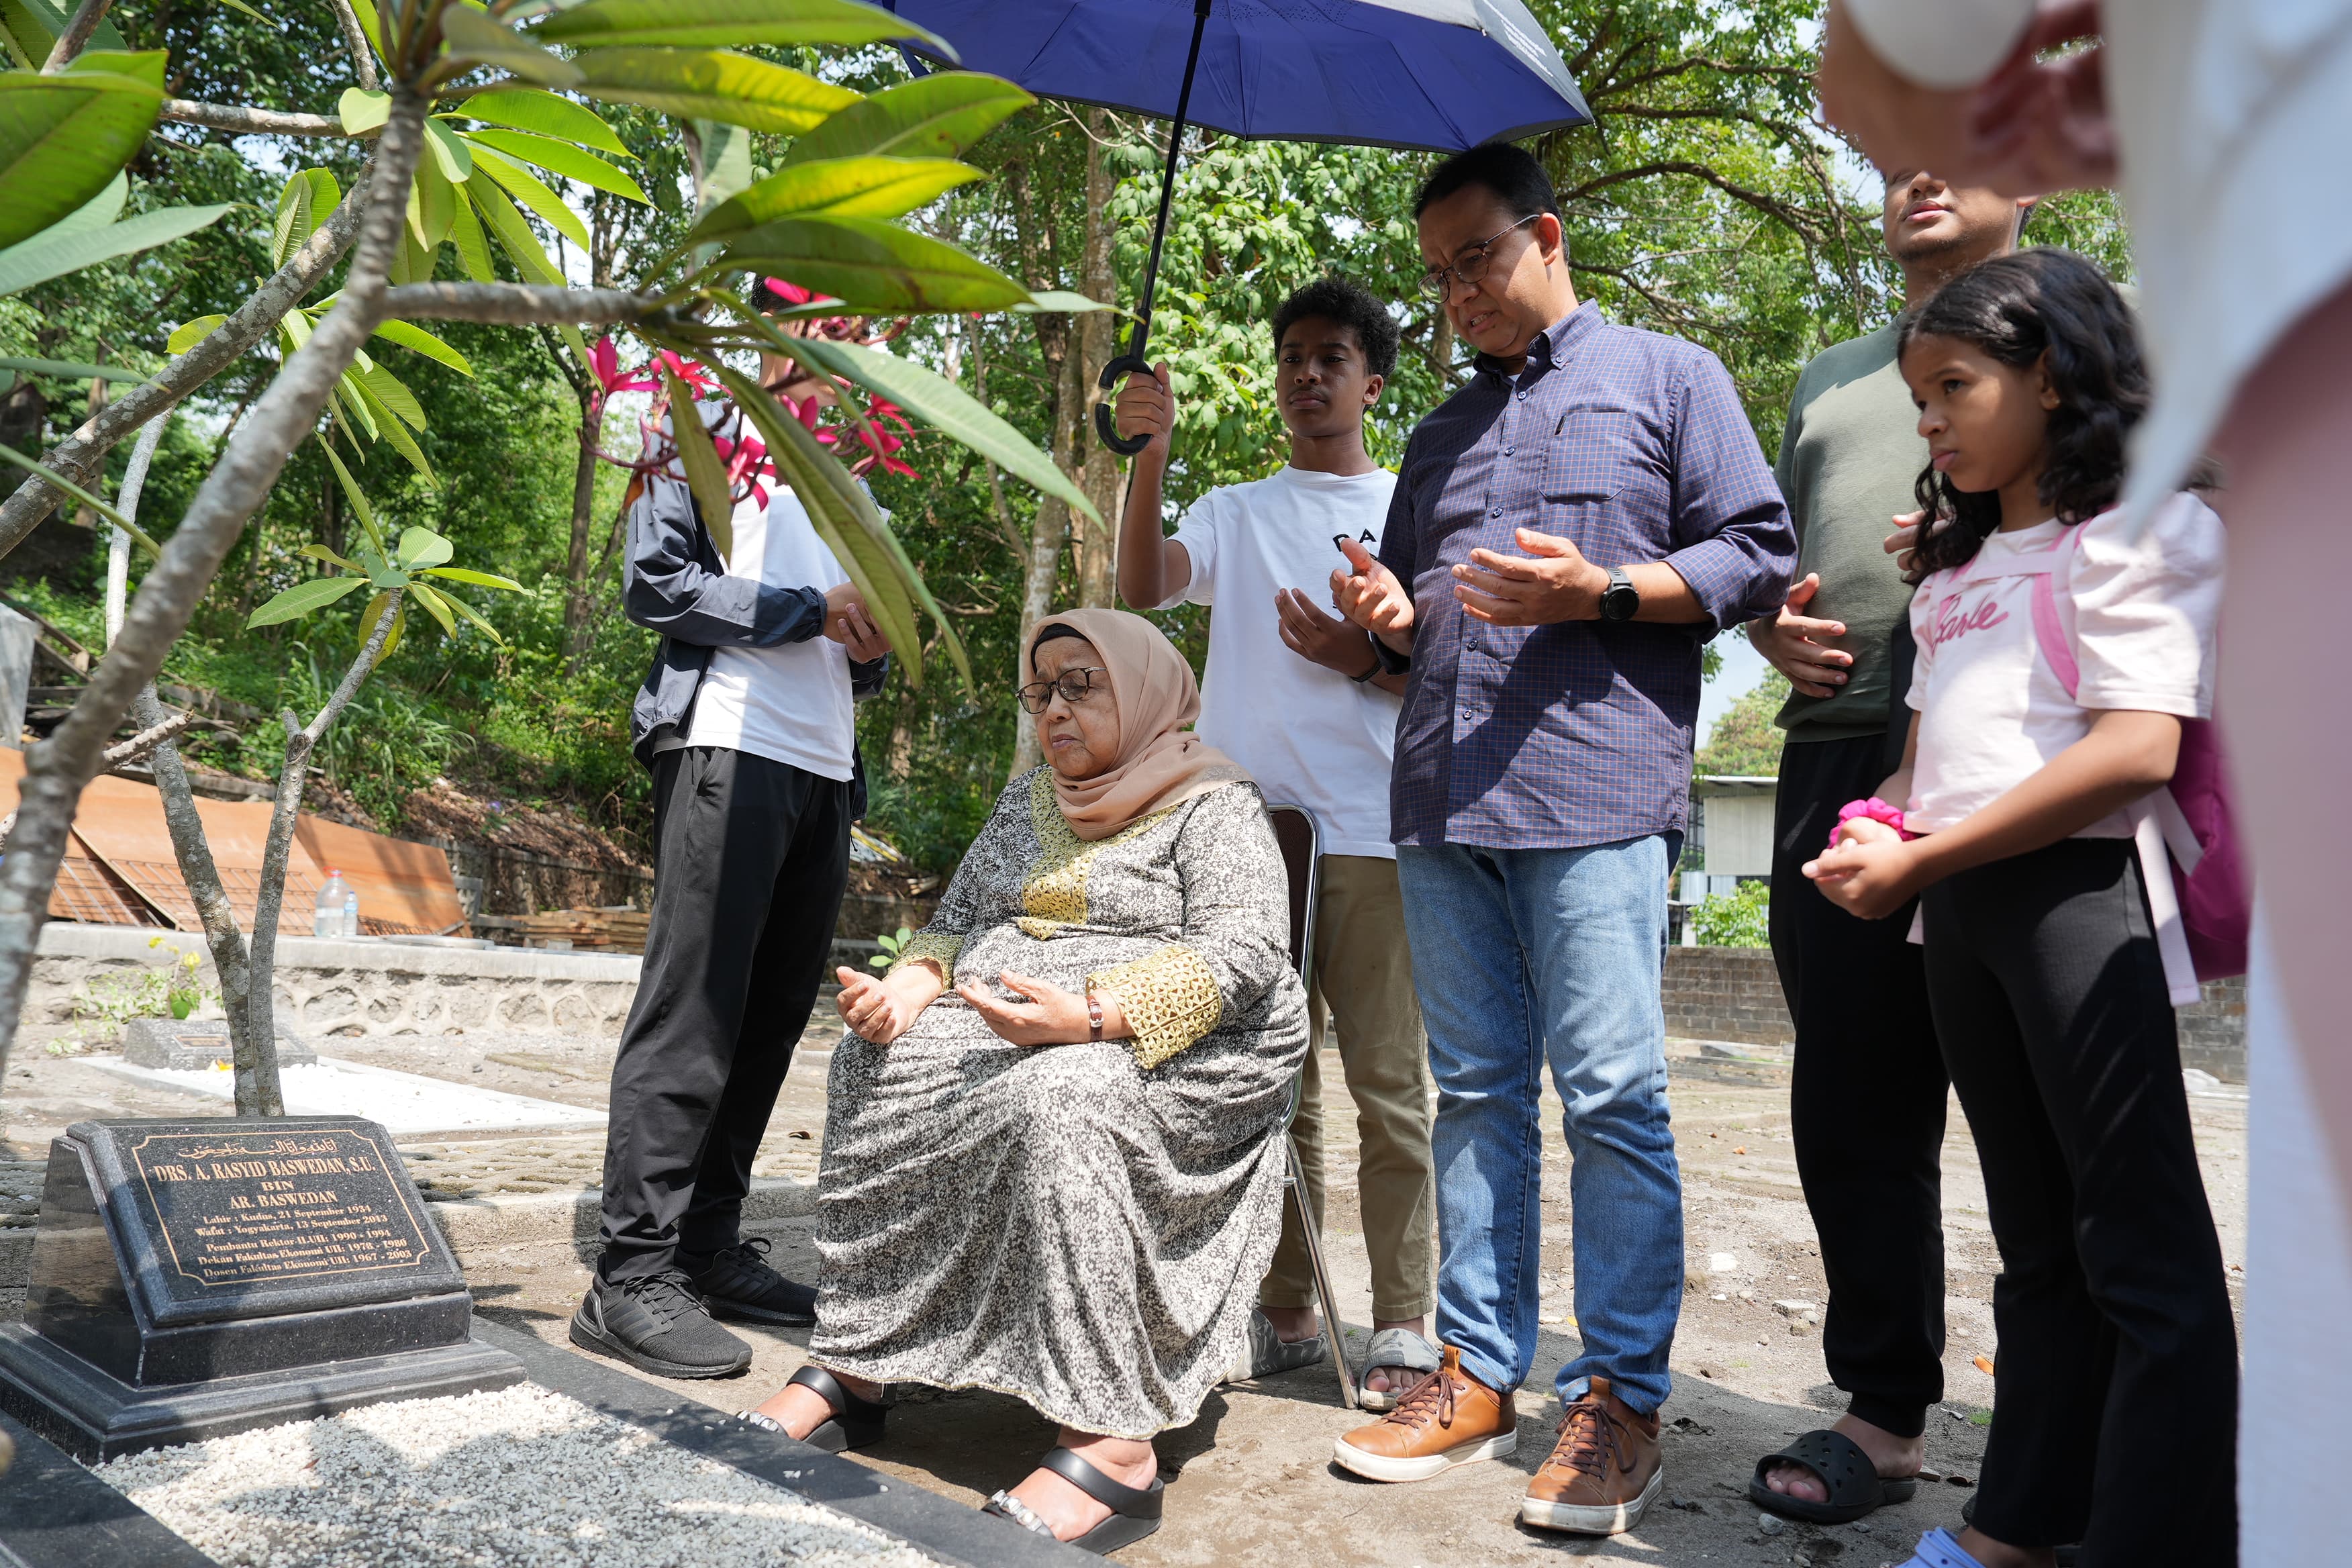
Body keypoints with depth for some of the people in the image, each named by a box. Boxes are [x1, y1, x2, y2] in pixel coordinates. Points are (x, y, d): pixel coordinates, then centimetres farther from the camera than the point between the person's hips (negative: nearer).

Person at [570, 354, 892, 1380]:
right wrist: (815, 610, -9)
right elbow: (656, 583, -7)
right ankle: (632, 1278, -6)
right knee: (693, 1012, -10)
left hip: (827, 770, 8)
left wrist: (870, 649, 3)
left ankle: (710, 1251, 15)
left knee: (773, 1015, 7)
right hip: (728, 748, -7)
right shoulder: (707, 432, 6)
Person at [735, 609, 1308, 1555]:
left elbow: (1244, 950, -15)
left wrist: (1090, 1015, -29)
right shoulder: (1028, 800, 22)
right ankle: (850, 1368, -13)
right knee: (873, 1069, -16)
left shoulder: (1214, 805, -1)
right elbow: (958, 919, 21)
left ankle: (1111, 1443, -37)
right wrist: (909, 984, -3)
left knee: (1062, 1098, -37)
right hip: (995, 1023, 7)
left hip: (1166, 1049, -7)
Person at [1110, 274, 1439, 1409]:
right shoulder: (1237, 513, 16)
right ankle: (1285, 1314, 20)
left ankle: (1403, 1325, 7)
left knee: (1387, 1082, -2)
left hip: (1371, 834, -3)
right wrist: (1150, 455, -14)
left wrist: (1363, 660, -11)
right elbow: (1142, 588, -3)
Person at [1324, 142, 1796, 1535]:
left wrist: (1600, 592, -12)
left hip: (1596, 792, -5)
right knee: (1476, 1092, 8)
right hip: (1444, 796, 6)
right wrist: (1390, 615, 6)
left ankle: (1621, 1398, 5)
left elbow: (1759, 556, 2)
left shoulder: (1669, 377, 10)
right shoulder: (1442, 434, 25)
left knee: (1612, 1096, -6)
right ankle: (1480, 1374, 16)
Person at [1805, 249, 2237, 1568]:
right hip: (1958, 910, 8)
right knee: (2038, 1242, 14)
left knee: (2143, 1250, -2)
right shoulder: (1956, 570, 21)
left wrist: (1924, 859, -16)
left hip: (2077, 891, -8)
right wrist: (1874, 834, -1)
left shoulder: (2146, 524, -4)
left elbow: (2139, 748, -16)